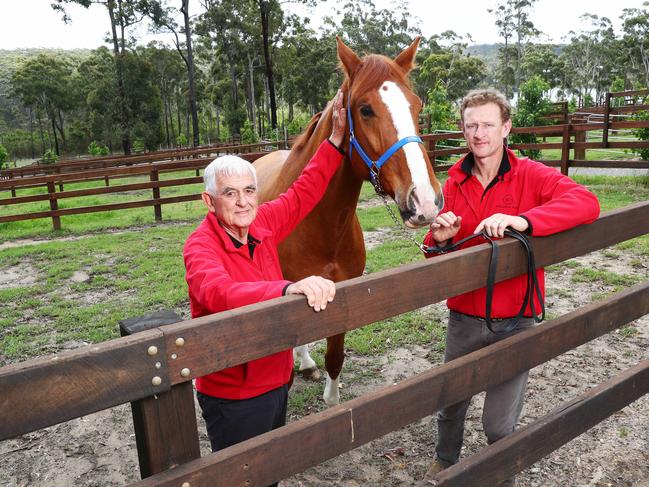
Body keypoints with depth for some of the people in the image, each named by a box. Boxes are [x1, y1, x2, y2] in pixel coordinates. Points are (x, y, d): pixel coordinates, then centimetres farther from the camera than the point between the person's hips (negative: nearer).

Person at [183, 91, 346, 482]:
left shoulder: (262, 226, -4)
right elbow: (219, 292, -43)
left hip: (277, 379, 7)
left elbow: (304, 194, 6)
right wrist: (289, 288, -58)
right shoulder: (200, 247, -23)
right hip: (232, 394, -6)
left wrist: (336, 139, 1)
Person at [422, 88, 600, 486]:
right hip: (464, 316, 3)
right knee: (450, 404, 20)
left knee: (500, 423, 8)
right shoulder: (455, 183, 1)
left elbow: (587, 202, -26)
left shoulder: (530, 175, -9)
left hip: (514, 320, -3)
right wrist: (440, 239, -17)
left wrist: (523, 220, -40)